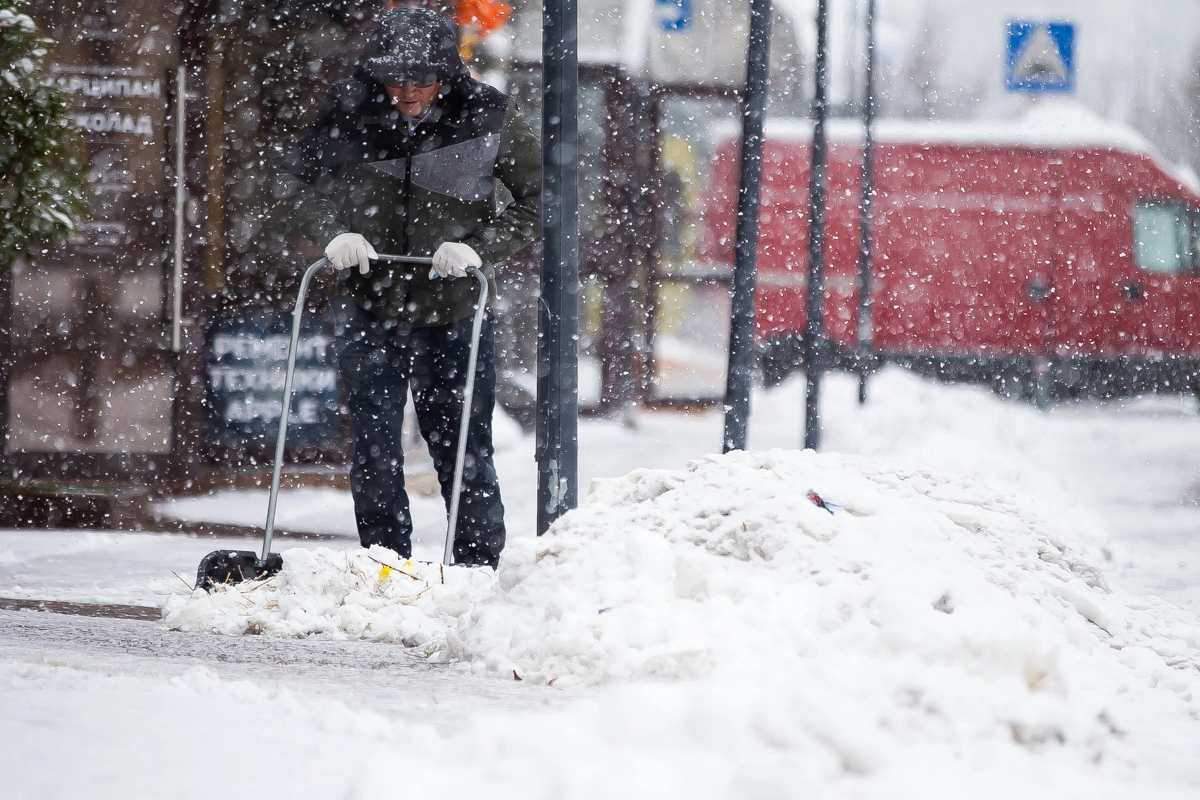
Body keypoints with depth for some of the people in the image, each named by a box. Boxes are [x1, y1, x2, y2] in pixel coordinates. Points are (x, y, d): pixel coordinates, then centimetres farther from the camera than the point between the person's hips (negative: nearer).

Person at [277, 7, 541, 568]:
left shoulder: (487, 119, -10)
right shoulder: (348, 115, -6)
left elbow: (539, 198, -2)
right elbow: (296, 181, 7)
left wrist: (480, 247, -17)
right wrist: (333, 233, -11)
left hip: (455, 316, -1)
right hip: (371, 313, 1)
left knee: (464, 452, 3)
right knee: (374, 453, 4)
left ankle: (480, 573, 13)